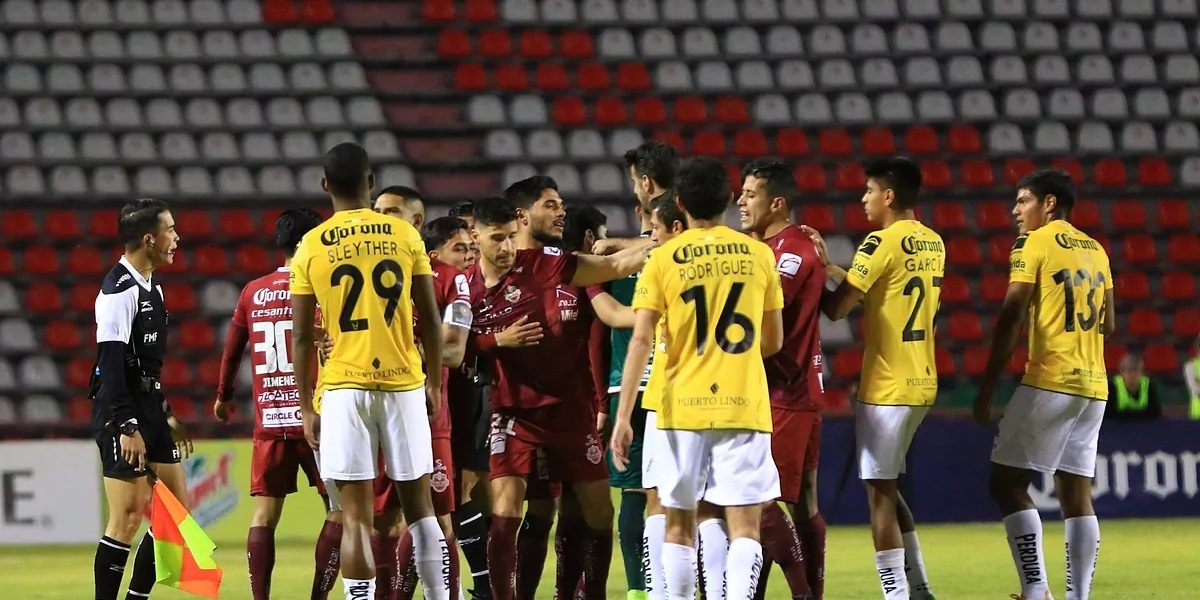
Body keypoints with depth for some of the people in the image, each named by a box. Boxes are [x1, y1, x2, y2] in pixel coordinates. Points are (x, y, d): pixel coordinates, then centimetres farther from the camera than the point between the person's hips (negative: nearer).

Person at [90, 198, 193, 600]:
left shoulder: (150, 287, 15)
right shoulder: (119, 290, -15)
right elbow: (111, 362, -20)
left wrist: (165, 415, 25)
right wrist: (128, 426, -24)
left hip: (148, 410, 10)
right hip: (121, 415, -10)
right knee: (128, 517, -10)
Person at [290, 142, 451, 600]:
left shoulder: (311, 248, 0)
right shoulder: (405, 236, 2)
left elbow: (301, 336, 1)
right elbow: (431, 319, 4)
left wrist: (305, 407, 7)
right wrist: (434, 382, 15)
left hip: (343, 387, -1)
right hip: (403, 383, 1)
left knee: (356, 516, -3)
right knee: (418, 504, 11)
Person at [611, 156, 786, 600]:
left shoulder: (663, 259, -1)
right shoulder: (758, 255, 4)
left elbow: (640, 340, -7)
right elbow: (772, 342, 12)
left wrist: (623, 417, -7)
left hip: (683, 408, 0)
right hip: (744, 406, 0)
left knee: (679, 525, 12)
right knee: (744, 527, -2)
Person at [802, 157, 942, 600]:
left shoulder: (883, 242, -14)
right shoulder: (932, 243, 12)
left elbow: (837, 308, -13)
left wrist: (816, 273, 4)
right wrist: (830, 267, 17)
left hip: (886, 386, -9)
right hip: (921, 382, 9)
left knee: (880, 494, -4)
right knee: (887, 489, 19)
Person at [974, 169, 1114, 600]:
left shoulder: (1034, 244, -5)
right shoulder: (1095, 250, 16)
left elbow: (1011, 317, -12)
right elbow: (1108, 325, 20)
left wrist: (987, 390, -10)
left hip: (1048, 383, -7)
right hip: (1093, 385, 7)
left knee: (1007, 483, -4)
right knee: (1076, 493, 8)